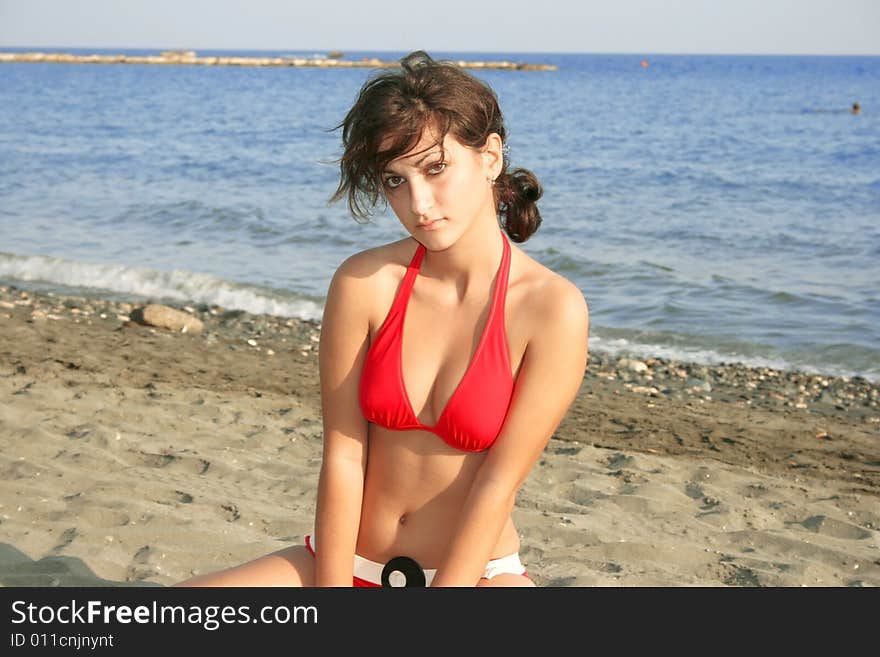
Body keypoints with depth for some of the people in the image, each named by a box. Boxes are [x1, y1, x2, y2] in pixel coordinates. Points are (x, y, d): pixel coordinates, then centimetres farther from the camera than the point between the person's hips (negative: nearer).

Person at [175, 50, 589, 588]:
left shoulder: (552, 308, -14)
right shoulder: (364, 283, -8)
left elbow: (499, 483, -14)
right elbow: (342, 458, -8)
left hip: (474, 572, -2)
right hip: (349, 563, 2)